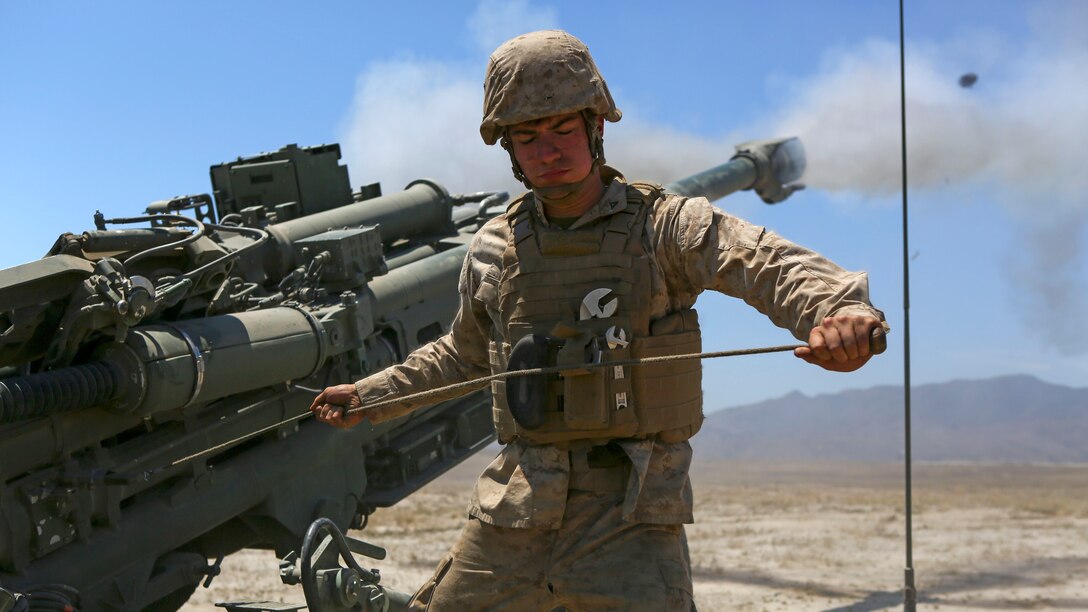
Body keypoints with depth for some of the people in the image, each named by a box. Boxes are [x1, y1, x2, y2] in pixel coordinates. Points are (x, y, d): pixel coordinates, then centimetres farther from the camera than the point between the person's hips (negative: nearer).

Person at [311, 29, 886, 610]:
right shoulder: (493, 249, 8)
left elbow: (771, 265, -24)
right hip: (514, 508, 4)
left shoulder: (664, 225, -6)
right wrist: (370, 396, 26)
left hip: (630, 517, -4)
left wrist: (841, 307, -44)